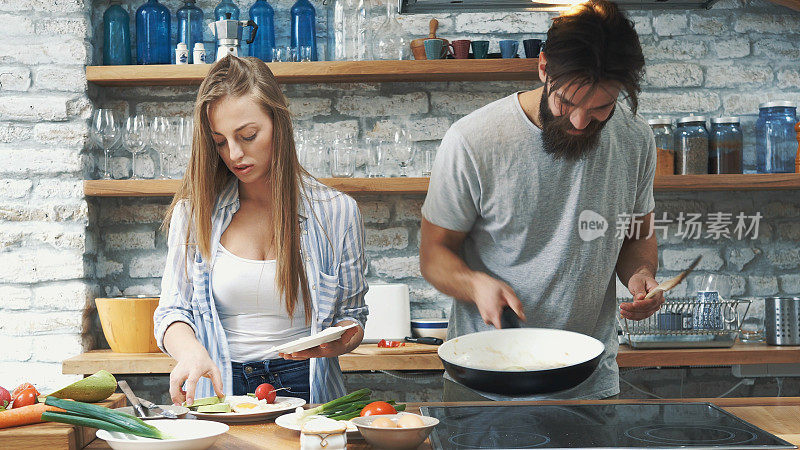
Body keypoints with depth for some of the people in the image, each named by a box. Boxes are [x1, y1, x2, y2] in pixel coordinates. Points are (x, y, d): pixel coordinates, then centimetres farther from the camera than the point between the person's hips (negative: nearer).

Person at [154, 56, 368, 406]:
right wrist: (191, 350, -18)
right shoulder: (194, 212, 6)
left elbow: (352, 314, 12)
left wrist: (336, 343, -12)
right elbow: (172, 310, 5)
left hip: (303, 387, -1)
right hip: (220, 390, 1)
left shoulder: (335, 212, 3)